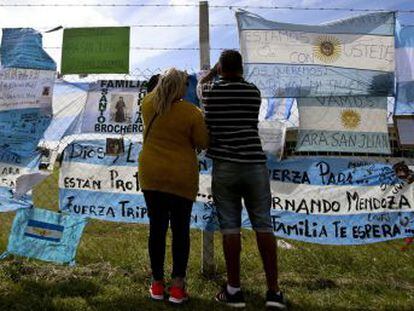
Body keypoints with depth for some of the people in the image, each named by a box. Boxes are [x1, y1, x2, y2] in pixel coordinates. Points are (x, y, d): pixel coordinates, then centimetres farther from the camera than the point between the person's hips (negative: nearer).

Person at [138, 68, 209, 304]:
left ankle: (157, 283, 20)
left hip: (151, 176, 3)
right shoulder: (192, 112, -13)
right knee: (181, 230, 8)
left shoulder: (148, 104, -1)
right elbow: (203, 144, -5)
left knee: (157, 228, 11)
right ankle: (178, 286, 8)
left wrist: (169, 80, 25)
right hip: (181, 179, -3)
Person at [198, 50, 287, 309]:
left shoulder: (211, 92, 4)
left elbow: (201, 83, 29)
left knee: (230, 226, 3)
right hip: (254, 163, 1)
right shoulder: (254, 92, 7)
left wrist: (216, 69, 39)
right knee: (263, 225, 4)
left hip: (224, 166, -1)